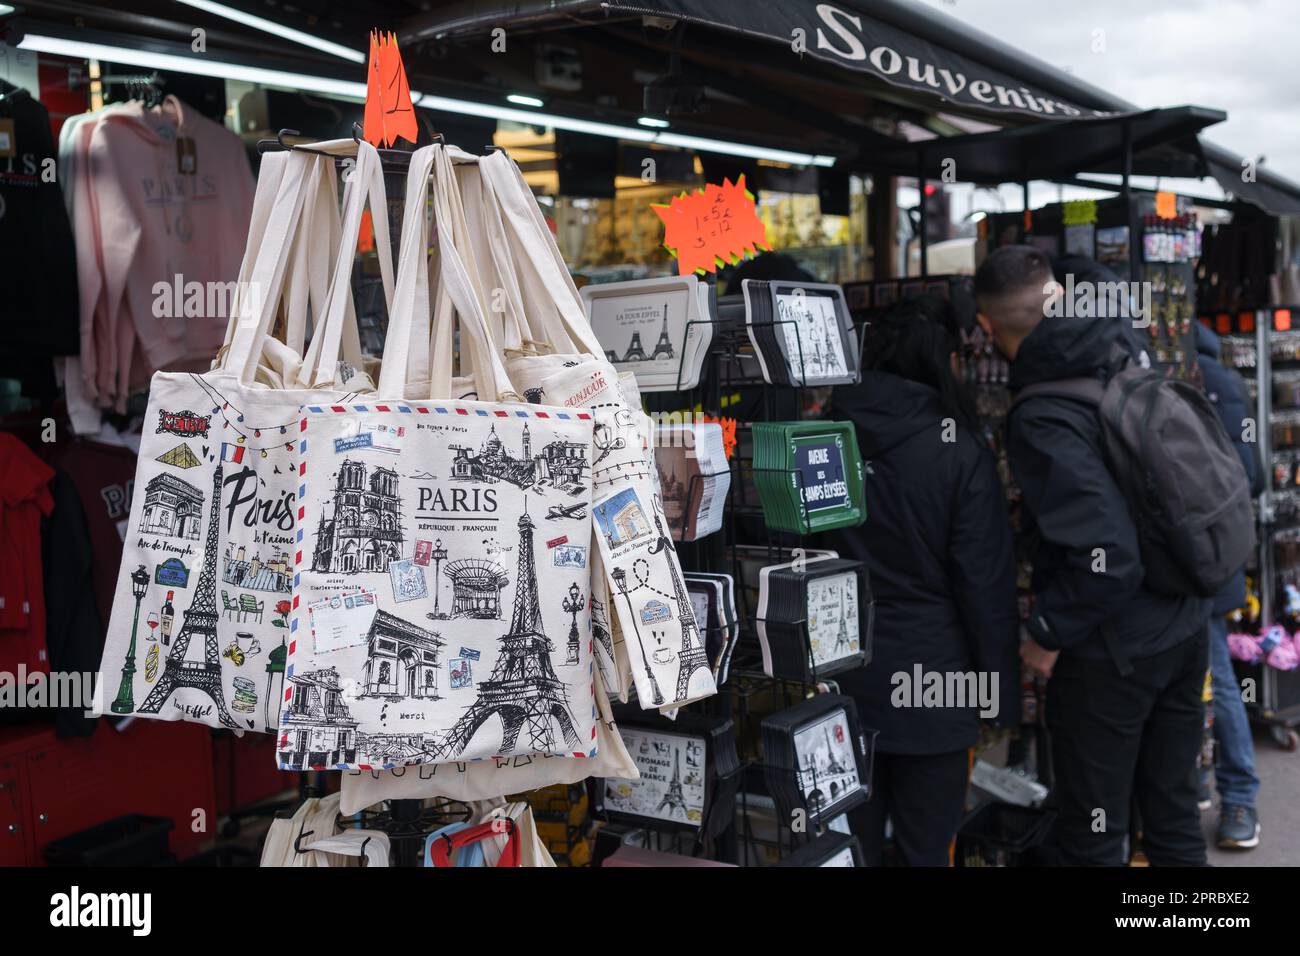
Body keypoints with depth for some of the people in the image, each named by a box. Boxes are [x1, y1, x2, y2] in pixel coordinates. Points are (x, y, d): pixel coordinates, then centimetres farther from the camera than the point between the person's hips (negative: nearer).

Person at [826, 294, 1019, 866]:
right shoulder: (958, 451, -12)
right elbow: (985, 584, -11)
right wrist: (1000, 690, 0)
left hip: (842, 675, 3)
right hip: (929, 678, -3)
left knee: (851, 844, 16)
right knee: (924, 849, 11)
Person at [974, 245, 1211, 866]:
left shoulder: (1040, 420, -23)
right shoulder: (1129, 365, 0)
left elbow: (1108, 554, -29)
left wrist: (1048, 634, -14)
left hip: (1109, 655, -7)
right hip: (1184, 630, 8)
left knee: (1094, 839, 10)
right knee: (1174, 819, 22)